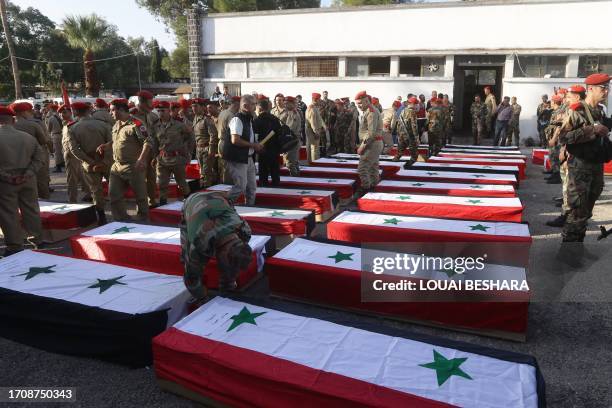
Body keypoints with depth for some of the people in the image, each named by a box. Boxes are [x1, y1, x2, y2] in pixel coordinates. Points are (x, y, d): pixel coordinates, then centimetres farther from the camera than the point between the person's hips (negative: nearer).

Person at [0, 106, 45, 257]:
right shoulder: (28, 137, 2)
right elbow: (40, 157, 1)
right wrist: (29, 173, -5)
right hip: (27, 180, 4)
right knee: (31, 209, 16)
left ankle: (15, 246, 11)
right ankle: (37, 239, 27)